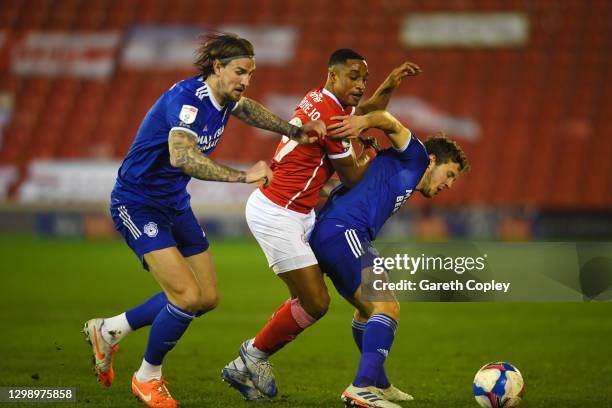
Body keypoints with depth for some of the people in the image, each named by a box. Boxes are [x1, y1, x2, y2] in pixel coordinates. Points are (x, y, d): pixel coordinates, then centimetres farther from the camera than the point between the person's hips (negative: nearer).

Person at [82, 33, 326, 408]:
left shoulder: (223, 98, -1)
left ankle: (109, 330, 26)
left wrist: (295, 131, 17)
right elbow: (182, 157, -45)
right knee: (188, 296, -19)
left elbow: (246, 108, 25)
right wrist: (242, 176, -55)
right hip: (137, 204, -9)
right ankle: (148, 377, 6)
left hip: (175, 204, 9)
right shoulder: (186, 98, -28)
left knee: (207, 298, 10)